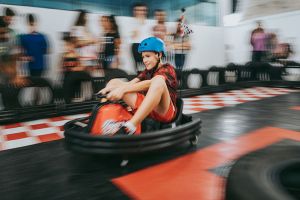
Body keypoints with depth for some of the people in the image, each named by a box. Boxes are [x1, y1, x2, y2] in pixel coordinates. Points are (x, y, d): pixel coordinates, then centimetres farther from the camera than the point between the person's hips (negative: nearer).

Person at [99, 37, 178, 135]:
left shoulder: (168, 69, 1)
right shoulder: (147, 72, 21)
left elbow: (149, 83, -21)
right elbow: (131, 83, 1)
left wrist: (123, 89, -32)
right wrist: (109, 88, -17)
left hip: (166, 111, -6)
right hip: (145, 109, 6)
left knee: (159, 80, -35)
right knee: (115, 82, 0)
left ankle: (131, 126, -44)